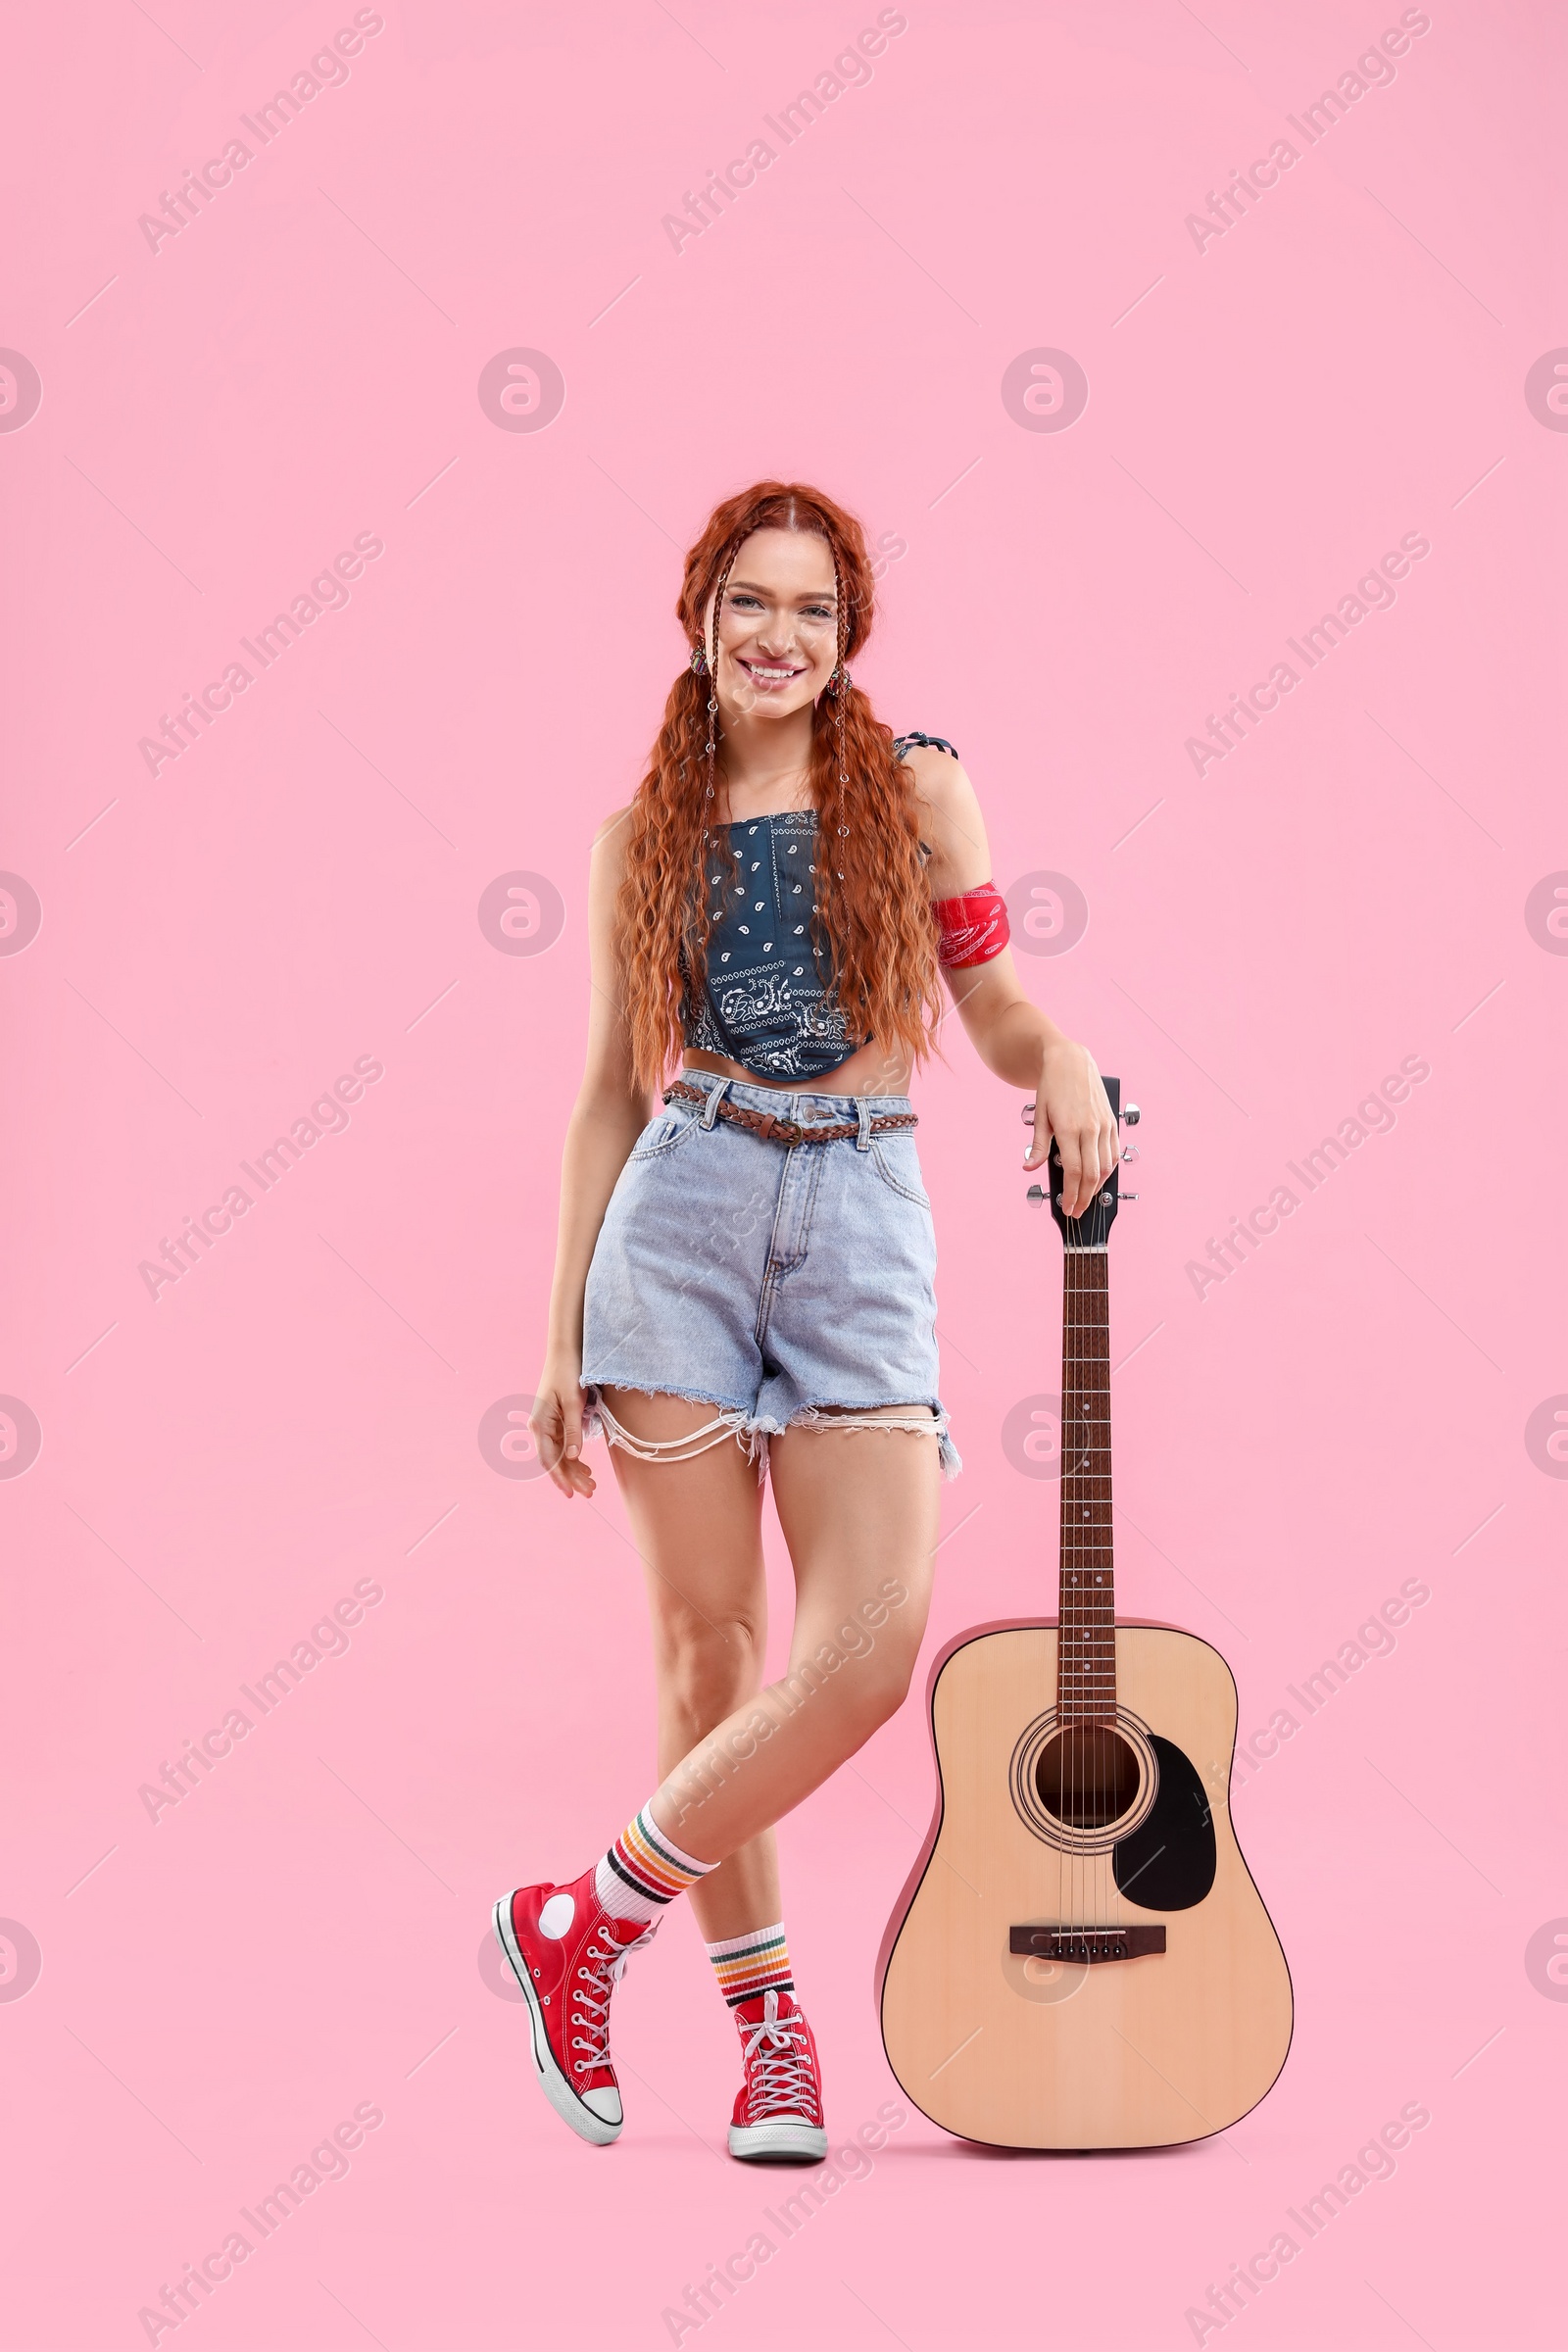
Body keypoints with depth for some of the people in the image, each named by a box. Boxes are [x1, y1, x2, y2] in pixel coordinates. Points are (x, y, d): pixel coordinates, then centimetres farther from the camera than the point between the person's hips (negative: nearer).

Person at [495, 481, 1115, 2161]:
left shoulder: (914, 791, 9)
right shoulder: (648, 830, 11)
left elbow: (1000, 1014, 15)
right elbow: (612, 1090, 12)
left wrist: (1064, 1066, -10)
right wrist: (562, 1331, 8)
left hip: (864, 1221, 0)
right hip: (684, 1214, 1)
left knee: (870, 1647, -13)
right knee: (707, 1643, 1)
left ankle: (593, 1918, 4)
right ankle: (765, 2014, 15)